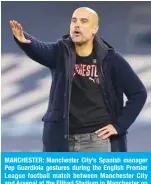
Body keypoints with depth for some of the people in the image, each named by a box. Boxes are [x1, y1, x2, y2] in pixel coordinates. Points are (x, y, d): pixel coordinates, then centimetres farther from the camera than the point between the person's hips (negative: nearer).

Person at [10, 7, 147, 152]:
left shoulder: (111, 59, -2)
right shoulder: (60, 52, 1)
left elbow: (138, 92, 4)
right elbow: (39, 49, -22)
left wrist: (119, 125, -4)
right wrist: (23, 39, -45)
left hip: (97, 140, -2)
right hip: (62, 141, 2)